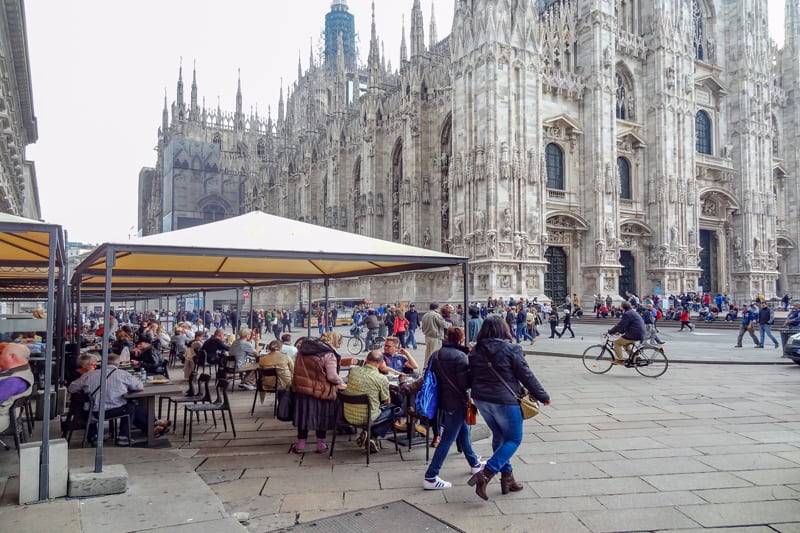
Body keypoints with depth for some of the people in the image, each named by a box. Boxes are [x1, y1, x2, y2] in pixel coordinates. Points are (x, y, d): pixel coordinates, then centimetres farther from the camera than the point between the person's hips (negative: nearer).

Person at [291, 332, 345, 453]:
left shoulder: (304, 347, 3)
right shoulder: (329, 354, -19)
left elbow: (297, 368, 13)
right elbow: (332, 376, -23)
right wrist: (340, 383, -5)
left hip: (301, 388, 5)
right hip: (320, 391, -5)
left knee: (303, 415, 17)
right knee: (321, 416, 13)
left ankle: (300, 444, 25)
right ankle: (321, 444, 24)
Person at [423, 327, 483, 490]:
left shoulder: (436, 355, 2)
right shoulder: (460, 356, -18)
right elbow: (465, 383, -20)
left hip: (442, 400, 8)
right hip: (456, 402, -8)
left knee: (463, 430, 25)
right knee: (447, 440, -2)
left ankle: (474, 464, 43)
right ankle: (431, 477, 0)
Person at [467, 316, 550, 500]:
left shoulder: (475, 351, 4)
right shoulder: (511, 349, -12)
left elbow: (471, 376, 10)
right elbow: (526, 376, -8)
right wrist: (543, 396, 3)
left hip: (481, 400, 6)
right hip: (505, 401, -6)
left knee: (499, 436, 21)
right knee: (514, 439, 6)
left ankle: (507, 478, 25)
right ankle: (485, 474, -8)